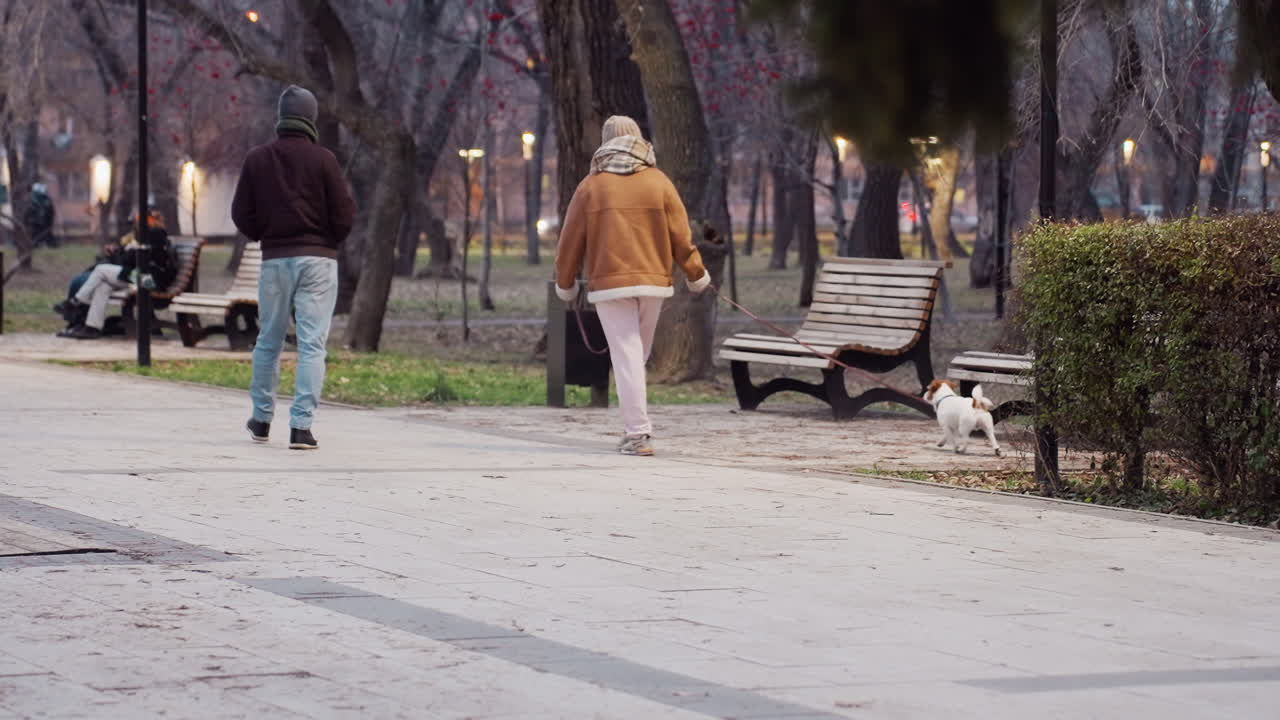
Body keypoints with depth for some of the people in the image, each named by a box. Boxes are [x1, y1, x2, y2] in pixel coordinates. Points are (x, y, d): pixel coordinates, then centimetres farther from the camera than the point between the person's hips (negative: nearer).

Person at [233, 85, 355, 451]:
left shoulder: (257, 159, 1)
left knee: (268, 341, 16)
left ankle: (262, 419, 25)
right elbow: (344, 213, -8)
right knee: (312, 344, -3)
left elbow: (241, 214, 1)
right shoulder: (322, 159, -7)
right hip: (317, 259, -3)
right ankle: (301, 425, -9)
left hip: (275, 259, 3)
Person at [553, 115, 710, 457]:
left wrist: (565, 282, 17)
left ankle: (638, 433, -10)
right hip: (652, 281, 2)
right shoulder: (658, 182, 1)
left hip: (608, 284, -2)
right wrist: (696, 274, 14)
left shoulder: (591, 186, -1)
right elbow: (680, 235, 0)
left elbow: (571, 241, 2)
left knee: (626, 356, -3)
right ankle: (635, 424, 16)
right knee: (639, 353, 17)